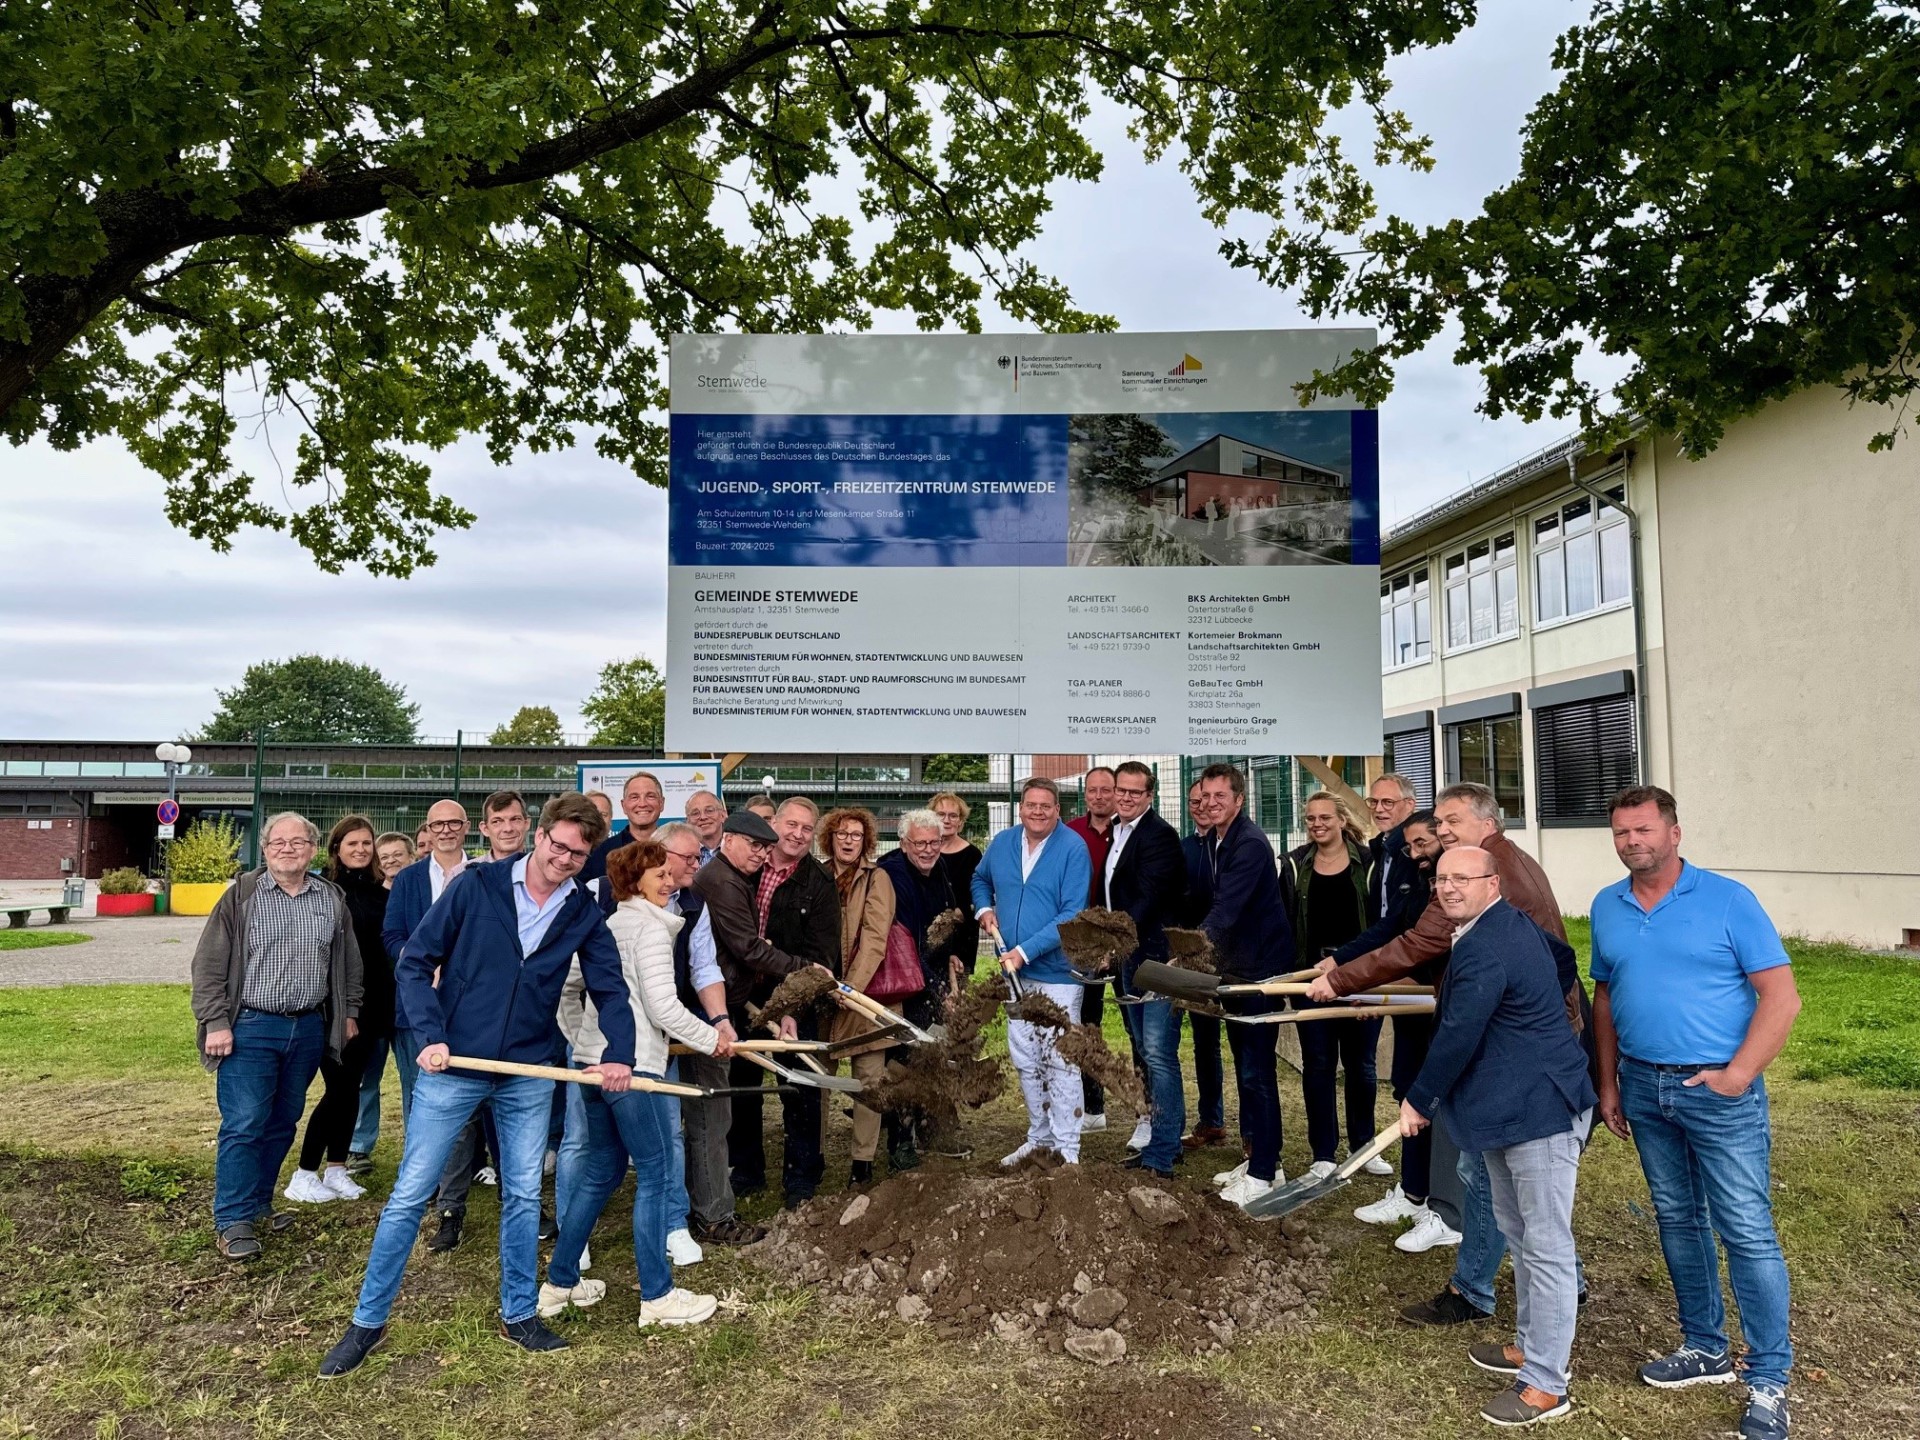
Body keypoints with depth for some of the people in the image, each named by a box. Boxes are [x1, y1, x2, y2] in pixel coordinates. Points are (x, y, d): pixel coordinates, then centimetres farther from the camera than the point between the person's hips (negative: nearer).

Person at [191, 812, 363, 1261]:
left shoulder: (331, 899, 6)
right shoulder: (241, 896, -5)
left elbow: (349, 962, 16)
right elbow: (209, 964, -5)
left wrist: (349, 1012, 14)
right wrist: (215, 1023, -10)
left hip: (309, 1030, 4)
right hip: (250, 1029, -4)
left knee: (283, 1123, 13)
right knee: (243, 1124, -5)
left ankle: (258, 1203, 28)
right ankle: (232, 1221, 4)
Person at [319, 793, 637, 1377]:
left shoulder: (584, 914, -2)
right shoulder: (477, 886, -11)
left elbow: (611, 989, 0)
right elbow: (414, 963, -7)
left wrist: (618, 1054, -16)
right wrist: (430, 1036, -17)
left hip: (528, 1076, 3)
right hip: (452, 1067, -3)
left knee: (524, 1197, 12)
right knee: (409, 1195, 6)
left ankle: (519, 1314, 30)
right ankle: (367, 1322, 23)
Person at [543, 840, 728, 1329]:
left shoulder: (610, 926, 15)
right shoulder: (651, 926, -12)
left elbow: (567, 986, 20)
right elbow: (663, 1007, -17)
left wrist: (581, 1040, 25)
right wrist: (712, 1039, -5)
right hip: (631, 1066, -9)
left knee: (601, 1170, 18)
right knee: (656, 1173, 0)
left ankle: (560, 1282, 25)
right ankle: (657, 1296, 6)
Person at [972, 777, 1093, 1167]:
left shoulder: (1073, 848, -13)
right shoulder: (1002, 843, 4)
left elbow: (1072, 915, -18)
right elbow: (981, 880, 25)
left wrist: (1025, 951, -21)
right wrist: (984, 910, 5)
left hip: (1058, 972, -6)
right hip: (1016, 972, 6)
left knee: (1060, 1061, -2)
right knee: (1024, 1059, 14)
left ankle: (1067, 1147, 9)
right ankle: (1040, 1135, 28)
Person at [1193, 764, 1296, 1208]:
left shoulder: (1250, 843, -19)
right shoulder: (1215, 843, 10)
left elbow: (1227, 909, -29)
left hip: (1261, 969, -10)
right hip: (1235, 968, 10)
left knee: (1258, 1072, -5)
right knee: (1244, 1067, 16)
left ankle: (1264, 1172, 4)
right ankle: (1256, 1158, 27)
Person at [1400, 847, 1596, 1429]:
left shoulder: (1483, 952, -24)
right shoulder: (1513, 923, 9)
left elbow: (1457, 1038, -21)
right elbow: (1563, 956, 28)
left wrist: (1418, 1101, -8)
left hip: (1540, 1112, -12)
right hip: (1514, 1107, 12)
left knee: (1546, 1247, -1)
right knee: (1518, 1231, 22)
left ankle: (1546, 1386, 8)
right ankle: (1530, 1345, 38)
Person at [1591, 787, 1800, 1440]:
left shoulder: (1727, 899, -9)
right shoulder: (1607, 908, 6)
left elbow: (1781, 996, -11)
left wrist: (1736, 1075, -16)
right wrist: (1608, 1084, 10)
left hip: (1719, 1091, -5)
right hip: (1644, 1090, 5)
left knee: (1747, 1232, -1)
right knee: (1678, 1222, 15)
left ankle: (1769, 1379, 12)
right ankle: (1705, 1349, 30)